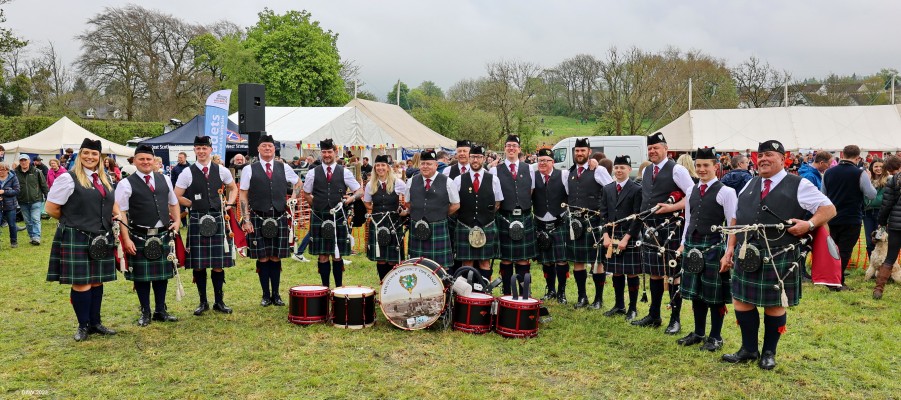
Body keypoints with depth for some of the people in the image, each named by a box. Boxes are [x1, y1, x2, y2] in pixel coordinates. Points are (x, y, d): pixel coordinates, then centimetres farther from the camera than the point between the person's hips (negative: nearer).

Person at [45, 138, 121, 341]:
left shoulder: (105, 179, 13)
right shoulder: (68, 178, -8)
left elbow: (111, 202, 28)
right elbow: (51, 208, -7)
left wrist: (116, 214, 9)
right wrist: (72, 221, 2)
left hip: (100, 239, 6)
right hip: (76, 239, -6)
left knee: (97, 282, 12)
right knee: (81, 284, -1)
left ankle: (95, 322, 22)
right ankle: (83, 325, 13)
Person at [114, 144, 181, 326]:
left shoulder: (164, 180, 9)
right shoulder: (126, 184, -6)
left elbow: (173, 203, 20)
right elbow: (121, 214, -8)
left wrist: (177, 221, 4)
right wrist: (126, 239, -13)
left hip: (163, 236, 4)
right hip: (139, 238, -4)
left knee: (162, 274, 11)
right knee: (141, 276, 5)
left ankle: (161, 311, 24)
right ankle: (145, 313, 20)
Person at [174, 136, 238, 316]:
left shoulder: (221, 171, 5)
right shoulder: (188, 173, 0)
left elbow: (233, 188, 20)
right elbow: (177, 197, 4)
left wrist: (229, 204, 6)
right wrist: (195, 204, -1)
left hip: (217, 219, 1)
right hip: (196, 221, -1)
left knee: (219, 264, 5)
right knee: (198, 264, 3)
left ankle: (219, 301, 18)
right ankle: (203, 302, 18)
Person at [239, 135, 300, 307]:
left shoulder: (284, 168, 8)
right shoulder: (249, 169, 1)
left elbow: (298, 183, 24)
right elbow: (243, 196, 1)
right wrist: (246, 220, -6)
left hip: (280, 218, 2)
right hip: (258, 218, -2)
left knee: (276, 258, 6)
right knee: (263, 258, 3)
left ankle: (276, 294, 16)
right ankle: (266, 295, 15)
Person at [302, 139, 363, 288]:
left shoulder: (344, 172, 3)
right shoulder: (313, 173, 5)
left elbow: (360, 191, 8)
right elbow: (306, 194, 17)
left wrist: (351, 198, -11)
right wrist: (317, 205, 7)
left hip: (338, 218, 0)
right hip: (319, 218, 0)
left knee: (337, 255, 6)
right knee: (323, 255, 4)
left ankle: (339, 286, 17)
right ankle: (325, 286, 14)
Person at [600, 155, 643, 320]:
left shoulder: (637, 189, -6)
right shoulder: (607, 189, 10)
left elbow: (638, 218, -10)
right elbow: (603, 214, 9)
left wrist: (626, 238, -15)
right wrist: (606, 235, -2)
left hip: (630, 238, -5)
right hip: (612, 237, 5)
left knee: (632, 274, 3)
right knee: (616, 273, 12)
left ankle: (633, 308, 14)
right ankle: (619, 306, 24)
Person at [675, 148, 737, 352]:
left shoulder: (726, 192, -8)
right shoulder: (691, 191, 10)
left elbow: (733, 225, -9)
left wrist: (728, 253, -12)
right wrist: (683, 244, 12)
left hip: (714, 247, -6)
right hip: (692, 246, 6)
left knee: (714, 295, 3)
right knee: (695, 292, 13)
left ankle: (715, 337, 17)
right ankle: (699, 333, 27)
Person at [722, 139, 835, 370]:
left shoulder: (799, 186, 0)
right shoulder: (750, 185, 14)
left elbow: (829, 209, 0)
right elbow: (737, 219, 16)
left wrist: (809, 224, -16)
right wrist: (730, 248, 10)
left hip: (780, 258, -4)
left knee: (775, 305, 6)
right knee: (742, 301, 7)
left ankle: (769, 353, 24)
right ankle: (749, 349, 24)